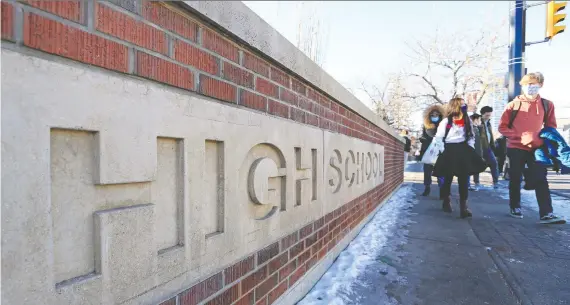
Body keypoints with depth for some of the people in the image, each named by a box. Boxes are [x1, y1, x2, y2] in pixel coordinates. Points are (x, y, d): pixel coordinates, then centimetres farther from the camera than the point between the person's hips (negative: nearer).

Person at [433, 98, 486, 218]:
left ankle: (463, 206, 0)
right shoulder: (446, 121, -7)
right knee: (448, 179, 10)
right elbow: (438, 138, -6)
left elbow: (471, 136, 14)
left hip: (463, 151, 3)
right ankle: (446, 202, 29)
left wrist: (470, 148, 2)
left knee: (463, 180, -1)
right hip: (450, 151, -3)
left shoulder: (467, 120, 7)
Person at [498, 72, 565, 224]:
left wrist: (544, 140, -8)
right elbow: (502, 127, -3)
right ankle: (515, 207, 24)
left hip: (536, 149, 2)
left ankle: (546, 214, -6)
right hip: (515, 148, -1)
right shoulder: (513, 105, -3)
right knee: (515, 179, 9)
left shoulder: (547, 105, 4)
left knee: (541, 180, -6)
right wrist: (520, 136, -16)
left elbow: (551, 127, 11)